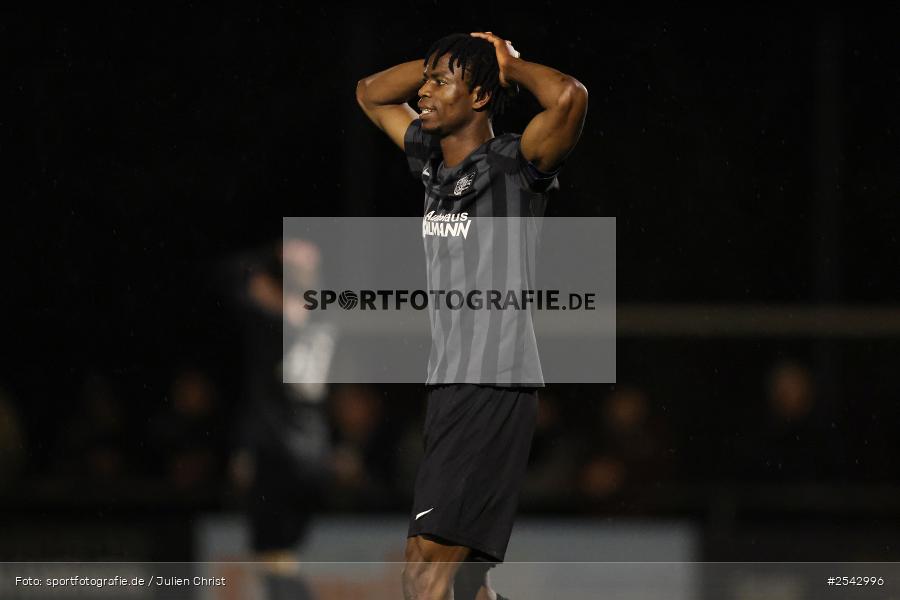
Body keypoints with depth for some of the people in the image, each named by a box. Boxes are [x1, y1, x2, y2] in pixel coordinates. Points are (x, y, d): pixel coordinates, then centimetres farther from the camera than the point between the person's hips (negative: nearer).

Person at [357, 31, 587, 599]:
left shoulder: (513, 166, -8)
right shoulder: (433, 161, 14)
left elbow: (569, 97, -27)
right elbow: (370, 94, 29)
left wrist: (510, 65, -8)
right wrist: (455, 56, 15)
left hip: (495, 389, -9)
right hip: (449, 384, 9)